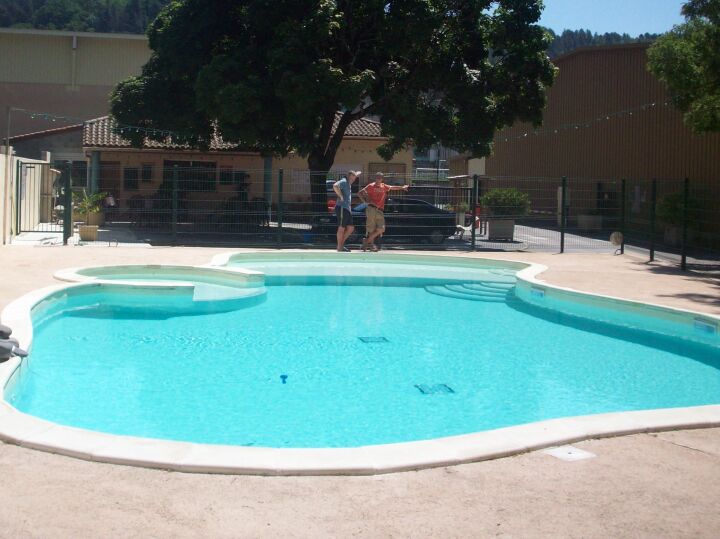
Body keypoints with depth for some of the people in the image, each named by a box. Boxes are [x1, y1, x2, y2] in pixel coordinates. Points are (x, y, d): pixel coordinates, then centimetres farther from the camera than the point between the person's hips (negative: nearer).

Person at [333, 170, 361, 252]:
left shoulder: (348, 183, 20)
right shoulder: (343, 181, -8)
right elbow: (335, 186, -30)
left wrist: (356, 174, 22)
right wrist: (341, 196, -23)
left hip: (347, 208, 9)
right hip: (341, 207, -9)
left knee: (350, 228, 8)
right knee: (341, 228, -6)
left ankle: (341, 244, 15)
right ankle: (339, 248, -1)